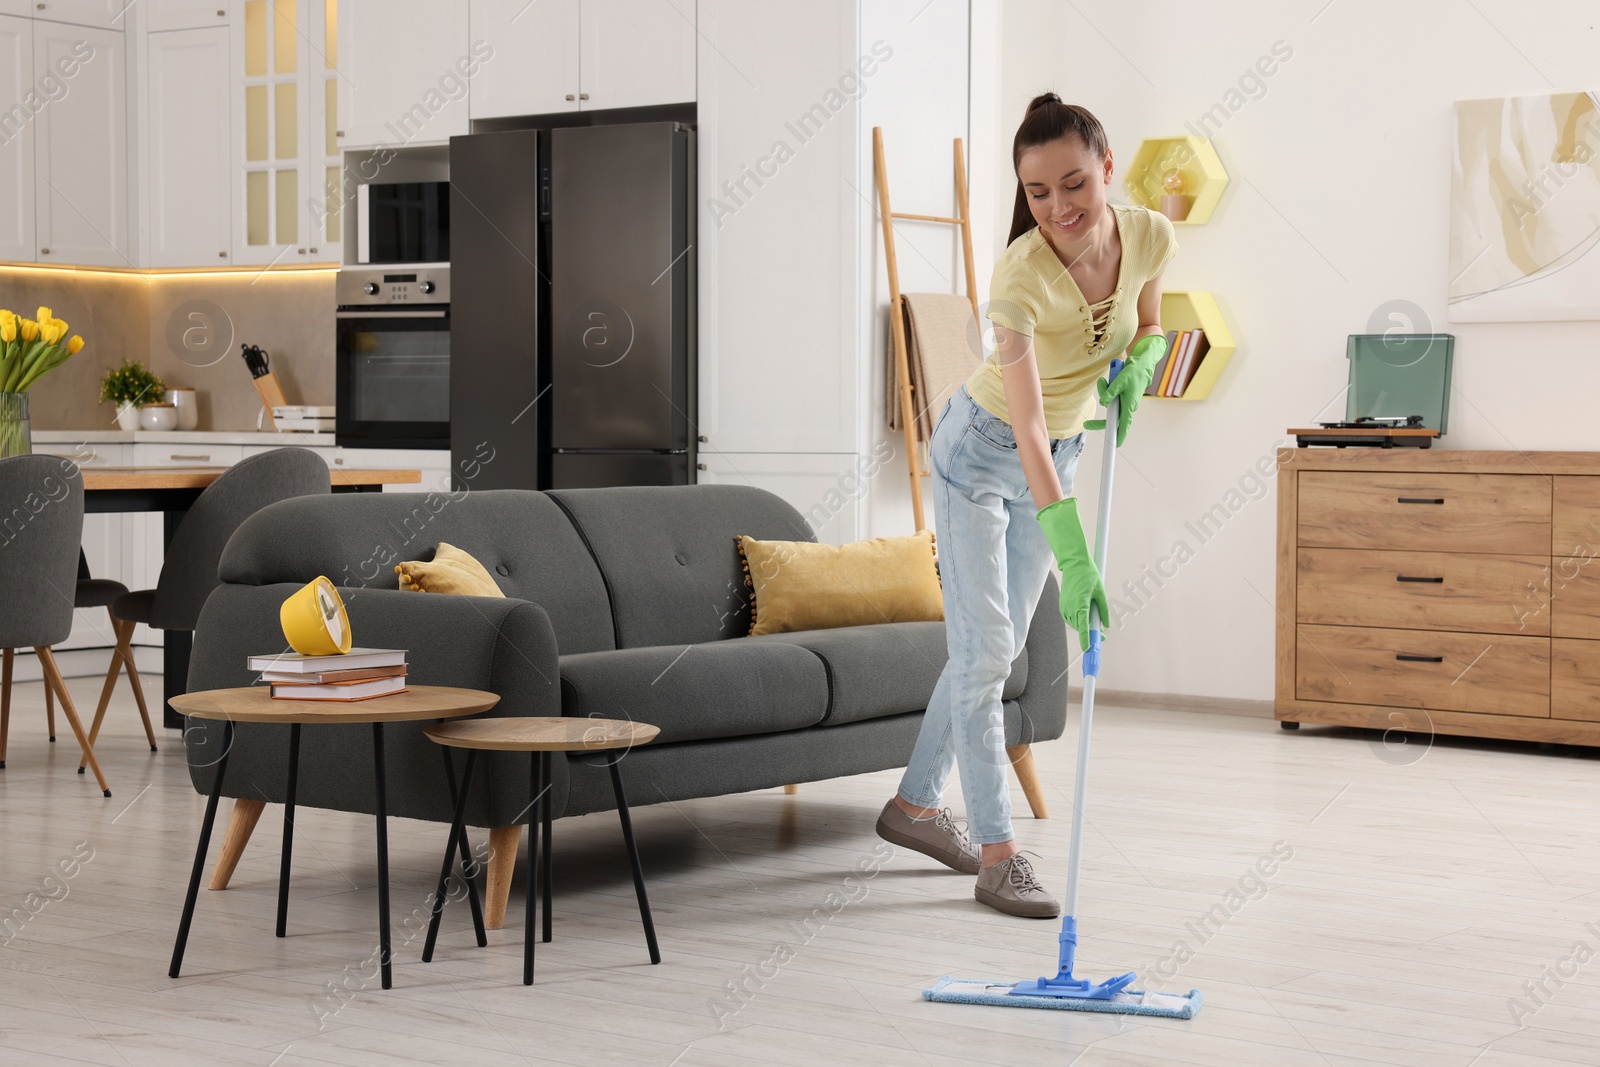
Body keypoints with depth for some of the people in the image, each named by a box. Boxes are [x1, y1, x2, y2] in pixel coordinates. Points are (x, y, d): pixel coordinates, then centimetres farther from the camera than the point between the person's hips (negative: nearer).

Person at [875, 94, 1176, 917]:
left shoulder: (1149, 237, -17)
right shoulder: (1020, 277, -34)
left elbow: (1148, 329, 6)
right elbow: (1026, 430, -39)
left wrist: (1137, 366, -19)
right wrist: (1074, 556, -47)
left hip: (1058, 454, 6)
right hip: (980, 453, -6)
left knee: (997, 648, 14)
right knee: (983, 652, -9)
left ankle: (916, 803, 29)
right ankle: (998, 855, -5)